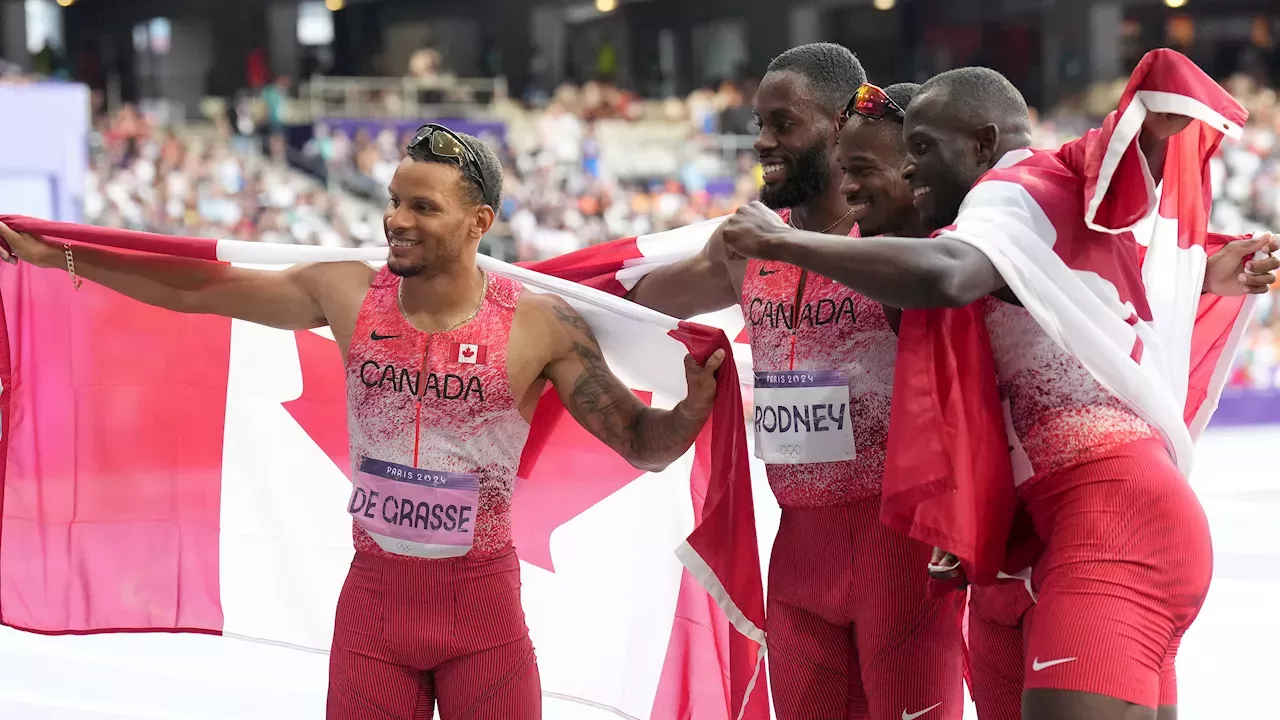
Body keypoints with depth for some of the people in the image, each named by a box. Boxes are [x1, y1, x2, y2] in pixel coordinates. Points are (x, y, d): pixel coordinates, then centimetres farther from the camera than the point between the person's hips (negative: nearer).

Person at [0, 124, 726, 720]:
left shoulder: (540, 325, -12)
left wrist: (693, 410, -30)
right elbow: (198, 288, 3)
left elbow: (642, 443, -8)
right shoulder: (348, 294, -4)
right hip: (373, 594, 2)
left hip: (484, 607, -2)